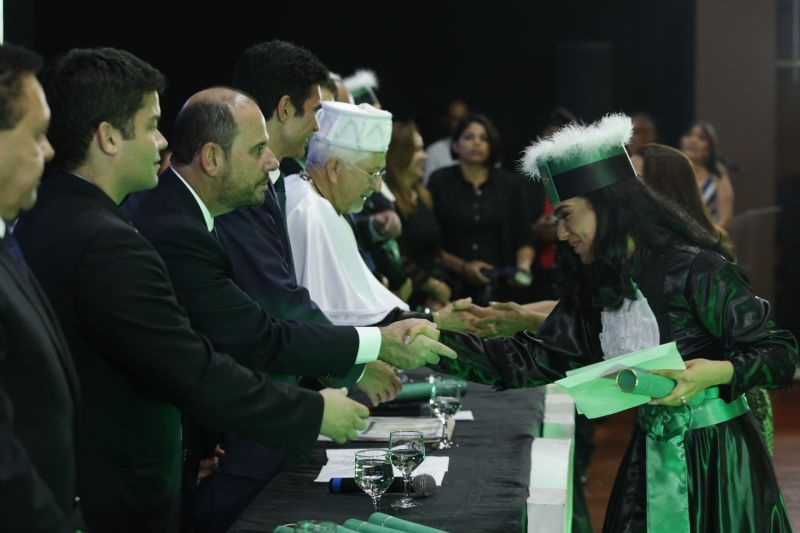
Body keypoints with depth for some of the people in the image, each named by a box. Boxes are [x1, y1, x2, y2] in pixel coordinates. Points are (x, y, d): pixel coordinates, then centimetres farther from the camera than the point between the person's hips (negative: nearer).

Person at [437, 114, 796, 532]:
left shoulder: (696, 269, -15)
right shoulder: (597, 288, 7)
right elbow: (530, 362, 2)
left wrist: (718, 372, -32)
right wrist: (437, 343, -8)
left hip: (718, 457, -6)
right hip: (649, 461, 6)